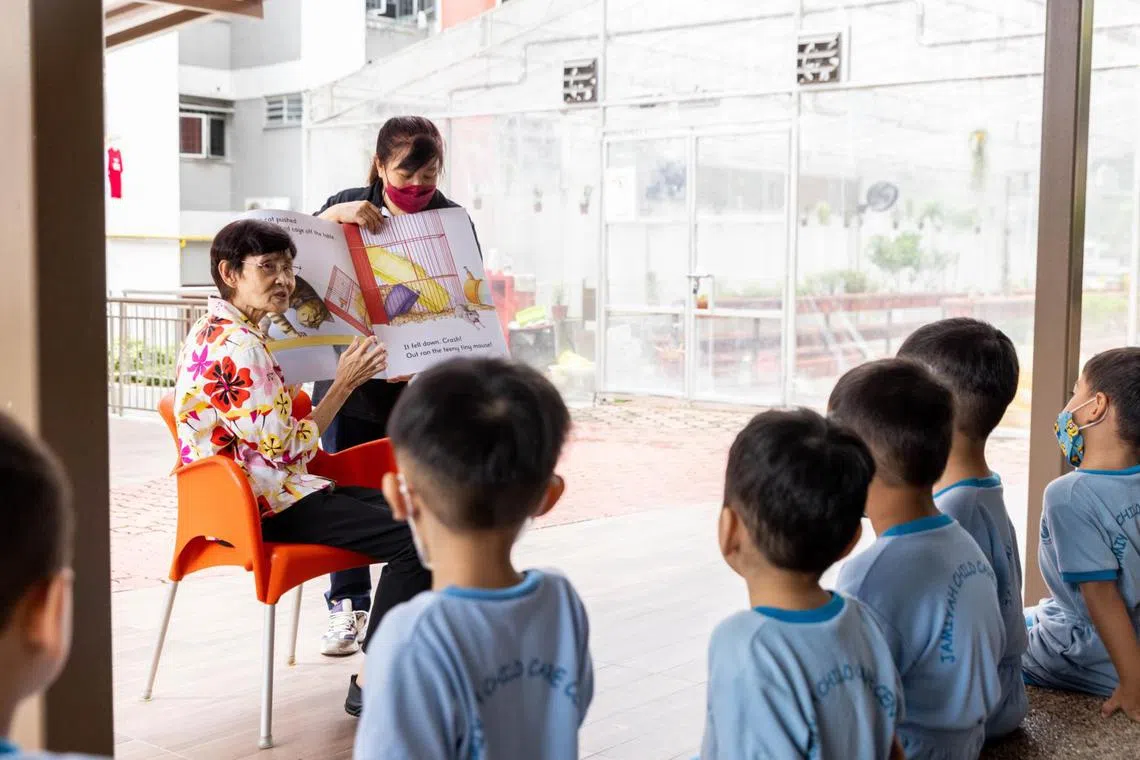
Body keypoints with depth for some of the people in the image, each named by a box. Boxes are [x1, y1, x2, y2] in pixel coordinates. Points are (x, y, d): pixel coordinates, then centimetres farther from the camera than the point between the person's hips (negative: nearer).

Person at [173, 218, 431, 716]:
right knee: (416, 537, -20)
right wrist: (344, 385, -12)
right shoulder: (238, 346, -19)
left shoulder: (217, 332, 15)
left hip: (264, 493, 11)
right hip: (267, 509, -11)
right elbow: (287, 450, -20)